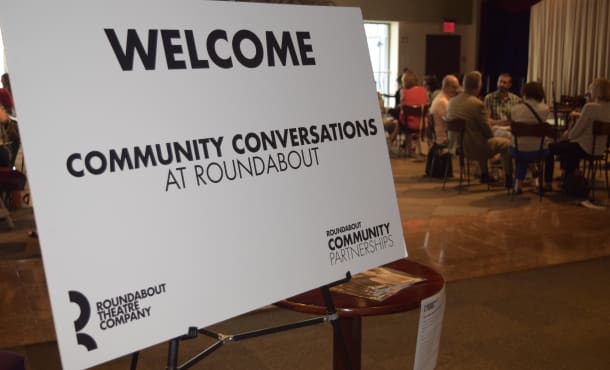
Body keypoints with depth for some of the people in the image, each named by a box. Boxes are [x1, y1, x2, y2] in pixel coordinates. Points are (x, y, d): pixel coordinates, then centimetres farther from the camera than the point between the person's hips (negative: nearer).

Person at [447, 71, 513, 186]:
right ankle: (508, 179, 20)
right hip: (472, 148, -7)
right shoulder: (477, 104, -20)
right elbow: (486, 130, -12)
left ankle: (484, 175, 45)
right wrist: (491, 136, 12)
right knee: (506, 143, 11)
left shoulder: (452, 101, 1)